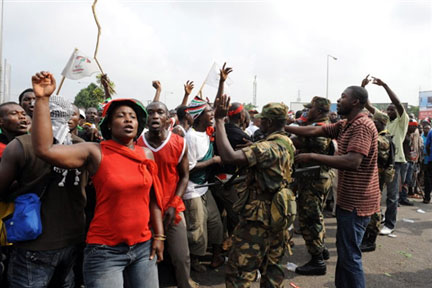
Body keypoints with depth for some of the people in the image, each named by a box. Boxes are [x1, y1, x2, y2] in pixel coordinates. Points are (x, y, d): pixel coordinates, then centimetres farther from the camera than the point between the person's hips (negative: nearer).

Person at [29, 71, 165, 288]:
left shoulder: (147, 154, 3)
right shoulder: (95, 152, -9)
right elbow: (44, 149, -21)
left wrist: (158, 235, 9)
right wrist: (42, 99, -23)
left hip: (144, 246, 5)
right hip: (105, 250, -4)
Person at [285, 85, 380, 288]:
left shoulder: (362, 126, -21)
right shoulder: (345, 125, 10)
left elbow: (352, 162, -33)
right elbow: (314, 131, 8)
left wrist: (313, 157, -29)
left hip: (356, 201, -10)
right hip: (348, 198, 10)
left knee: (349, 255, -2)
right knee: (343, 250, 22)